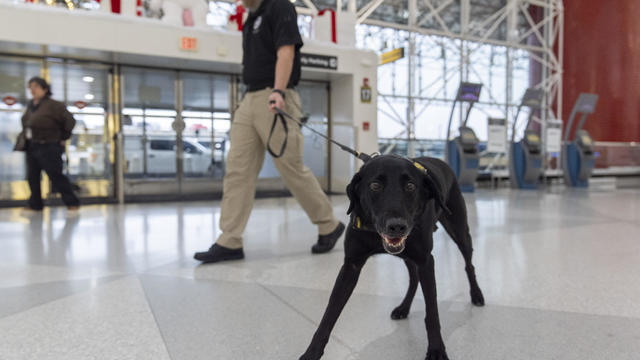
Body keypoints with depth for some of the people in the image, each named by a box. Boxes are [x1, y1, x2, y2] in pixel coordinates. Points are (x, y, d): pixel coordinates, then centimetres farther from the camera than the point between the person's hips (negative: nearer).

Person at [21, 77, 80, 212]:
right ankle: (35, 204, 21)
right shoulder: (31, 105, 11)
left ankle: (72, 202, 3)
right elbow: (25, 122, 29)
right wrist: (26, 135, 18)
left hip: (48, 148, -8)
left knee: (56, 176, -6)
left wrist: (63, 138, -9)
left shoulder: (53, 105, -14)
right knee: (32, 177, 11)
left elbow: (70, 121, -15)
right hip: (32, 147, 8)